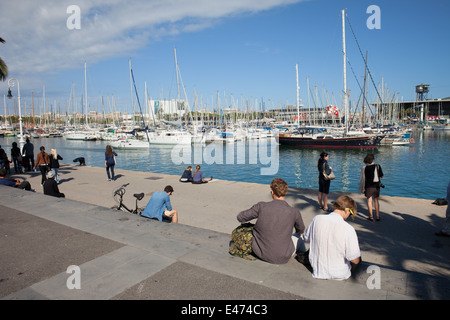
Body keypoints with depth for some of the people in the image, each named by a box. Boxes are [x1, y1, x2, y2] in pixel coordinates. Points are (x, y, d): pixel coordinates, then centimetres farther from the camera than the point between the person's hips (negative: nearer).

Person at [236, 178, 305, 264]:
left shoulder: (261, 206, -16)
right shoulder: (294, 212, -14)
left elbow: (240, 217, -2)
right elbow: (301, 230, 8)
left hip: (261, 254, 1)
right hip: (283, 258, 0)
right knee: (298, 236, 27)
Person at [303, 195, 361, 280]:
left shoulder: (317, 219, -13)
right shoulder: (348, 229, -25)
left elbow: (306, 239, 4)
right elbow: (355, 260, -19)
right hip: (339, 275, -3)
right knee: (358, 258, 24)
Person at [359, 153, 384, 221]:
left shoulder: (364, 168, -9)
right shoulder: (378, 166, -7)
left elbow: (362, 179, -5)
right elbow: (381, 176, 3)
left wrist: (362, 188, 4)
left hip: (368, 187, -2)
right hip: (376, 186, 2)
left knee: (369, 201, 6)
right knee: (376, 200, 14)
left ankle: (371, 217, 7)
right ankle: (378, 216, 16)